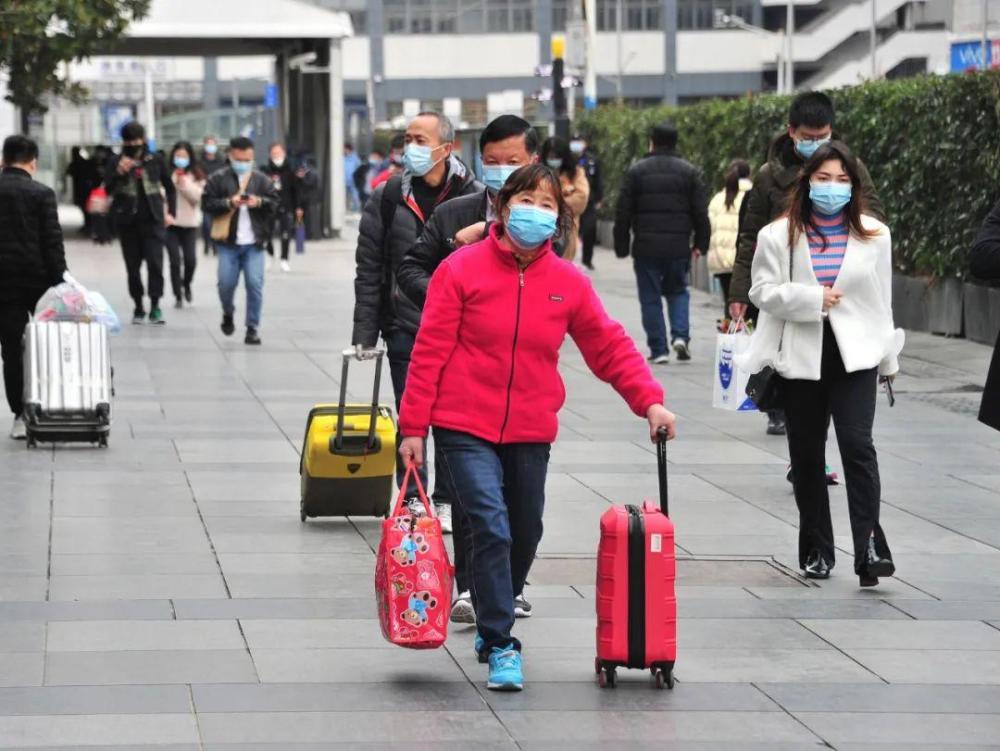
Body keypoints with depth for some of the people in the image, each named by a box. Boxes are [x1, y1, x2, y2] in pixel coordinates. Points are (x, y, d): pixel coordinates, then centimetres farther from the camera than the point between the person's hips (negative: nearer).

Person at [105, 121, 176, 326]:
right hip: (127, 222, 1)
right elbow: (108, 189, -5)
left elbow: (170, 188, 14)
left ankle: (155, 306, -10)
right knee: (133, 266, 6)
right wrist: (119, 172, -19)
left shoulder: (155, 161, 5)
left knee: (155, 262, -12)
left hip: (152, 219, -1)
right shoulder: (117, 163, 4)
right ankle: (138, 307, 16)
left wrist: (170, 212, 6)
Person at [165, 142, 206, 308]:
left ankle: (186, 285, 24)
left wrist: (185, 184, -12)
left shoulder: (196, 176, 5)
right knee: (175, 261, -6)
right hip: (171, 223, -1)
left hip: (190, 223, 1)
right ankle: (178, 296, 6)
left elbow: (198, 197, -3)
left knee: (190, 260, -6)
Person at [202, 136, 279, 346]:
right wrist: (229, 203, -17)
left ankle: (253, 328, 1)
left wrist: (260, 202, -14)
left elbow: (276, 202, 5)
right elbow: (207, 203, -4)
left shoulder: (261, 180, 9)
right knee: (226, 283, -3)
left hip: (254, 243, 1)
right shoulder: (218, 179, 3)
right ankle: (228, 314, 28)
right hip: (228, 242, -1)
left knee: (255, 284, -6)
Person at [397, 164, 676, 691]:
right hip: (465, 428, -4)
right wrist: (413, 426, -6)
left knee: (524, 537, 13)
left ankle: (493, 623, 37)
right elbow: (430, 351, -5)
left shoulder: (568, 283, 3)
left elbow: (611, 348, 6)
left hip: (530, 433, 4)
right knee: (491, 529, -17)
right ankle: (500, 647, -11)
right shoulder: (462, 270, -6)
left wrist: (650, 401, -7)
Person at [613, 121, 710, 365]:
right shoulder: (690, 172, 3)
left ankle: (658, 349, 3)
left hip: (646, 246, -1)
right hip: (678, 247, 1)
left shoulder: (637, 171, 0)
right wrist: (700, 243, 10)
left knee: (651, 298, 5)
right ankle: (681, 335, -2)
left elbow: (623, 212, 0)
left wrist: (622, 246, 6)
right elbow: (701, 212, 2)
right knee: (678, 292, 18)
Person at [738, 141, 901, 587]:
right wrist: (813, 299, -17)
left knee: (857, 444, -16)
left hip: (855, 355, -1)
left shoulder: (873, 234, 6)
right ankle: (816, 549, 19)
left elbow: (881, 299, 11)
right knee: (806, 454, 8)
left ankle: (869, 546, -17)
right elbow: (762, 291, -4)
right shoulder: (779, 235, 0)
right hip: (801, 357, 1)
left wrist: (889, 358, 14)